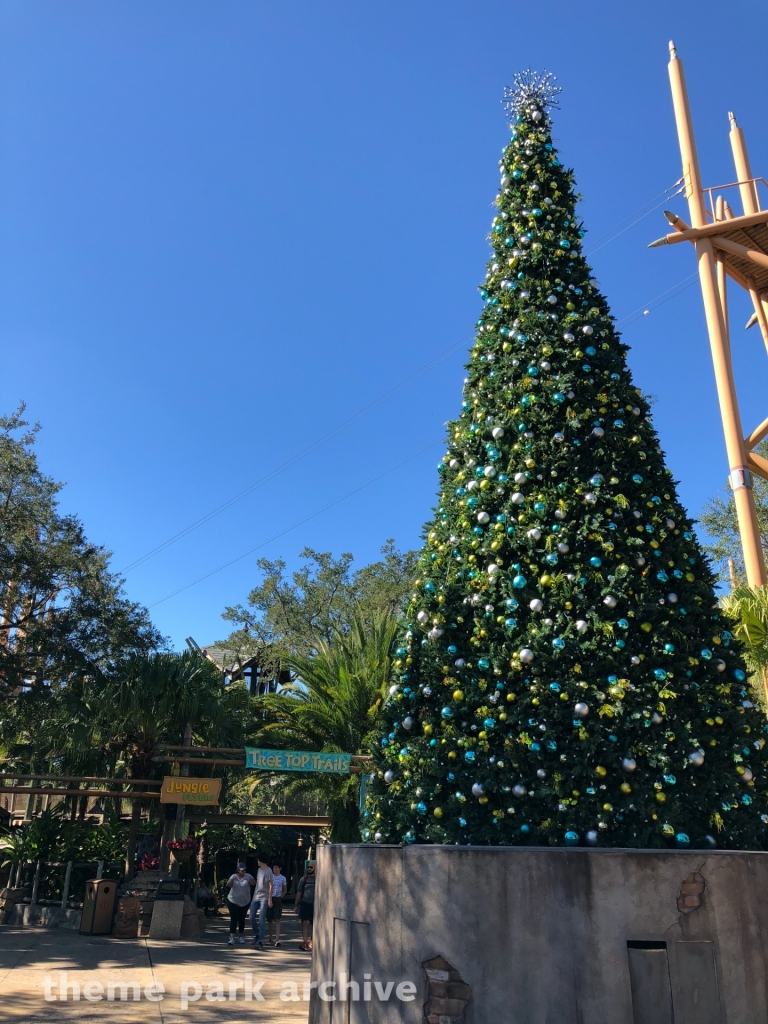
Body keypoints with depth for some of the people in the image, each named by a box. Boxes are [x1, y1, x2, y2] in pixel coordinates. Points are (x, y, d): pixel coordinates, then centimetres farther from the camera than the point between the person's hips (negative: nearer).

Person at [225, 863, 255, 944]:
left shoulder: (248, 876, -4)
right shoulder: (233, 876, -3)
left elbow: (254, 883, -20)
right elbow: (228, 885, -17)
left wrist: (251, 879, -43)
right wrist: (232, 880, -39)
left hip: (245, 902, 1)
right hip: (233, 902, -1)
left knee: (242, 919, 8)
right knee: (233, 919, -8)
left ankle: (241, 937, 22)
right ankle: (232, 938, -10)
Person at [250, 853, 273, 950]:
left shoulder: (268, 871, -10)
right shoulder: (259, 870, 14)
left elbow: (270, 886, -11)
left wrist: (270, 900, -14)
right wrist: (254, 896, 16)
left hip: (264, 898, -7)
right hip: (255, 897, 7)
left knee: (261, 920, -9)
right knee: (252, 918, 4)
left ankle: (260, 941, -6)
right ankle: (256, 934, 25)